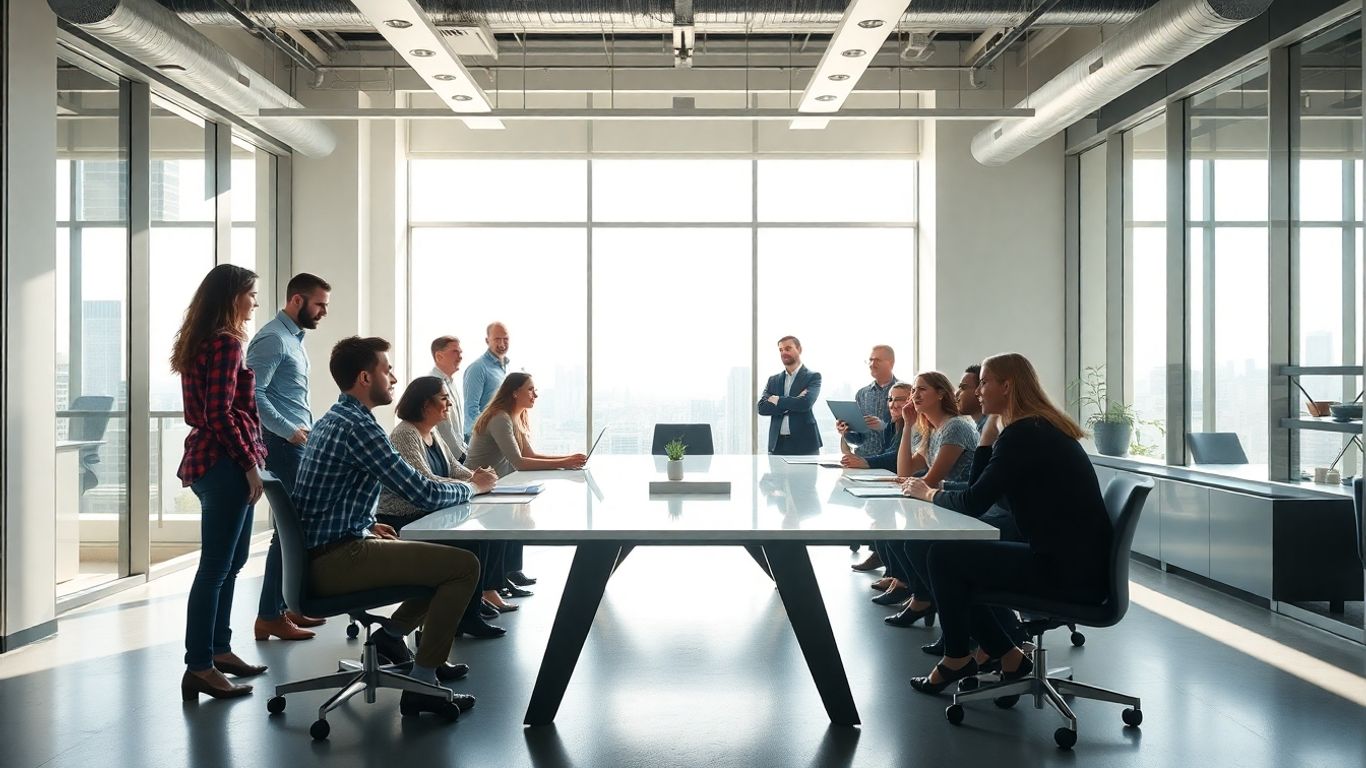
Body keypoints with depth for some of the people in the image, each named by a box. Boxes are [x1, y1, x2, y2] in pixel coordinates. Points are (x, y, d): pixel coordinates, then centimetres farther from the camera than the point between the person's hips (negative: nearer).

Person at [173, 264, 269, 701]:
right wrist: (249, 464, -16)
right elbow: (220, 414, -20)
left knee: (230, 561, 18)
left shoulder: (202, 341, 16)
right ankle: (199, 668, 1)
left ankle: (218, 649, 28)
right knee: (215, 567, -5)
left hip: (211, 458, 11)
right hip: (224, 463, -11)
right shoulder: (226, 342, -14)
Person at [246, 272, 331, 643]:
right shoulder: (272, 338, -13)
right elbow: (254, 393, -21)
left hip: (299, 444, 10)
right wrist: (289, 431, -20)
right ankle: (269, 616, -1)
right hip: (283, 445, -10)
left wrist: (309, 429, 15)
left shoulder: (294, 338, 18)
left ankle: (287, 605, 22)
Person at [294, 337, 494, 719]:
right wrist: (473, 486, -2)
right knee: (464, 565, -15)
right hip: (337, 560, -11)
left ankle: (391, 635, 17)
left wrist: (367, 524, 14)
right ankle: (422, 683, -9)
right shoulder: (357, 426, -18)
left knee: (443, 554, 20)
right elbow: (423, 493, -19)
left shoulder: (332, 420, 14)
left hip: (323, 553, 11)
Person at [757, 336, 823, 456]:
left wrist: (778, 401, -4)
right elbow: (761, 407, 0)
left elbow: (805, 403, -15)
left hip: (804, 443, -3)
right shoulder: (773, 380, 14)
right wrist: (792, 404, -11)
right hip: (777, 444, 3)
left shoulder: (813, 377, 2)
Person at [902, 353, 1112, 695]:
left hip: (1067, 571, -10)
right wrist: (991, 426, 8)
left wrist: (928, 493, 1)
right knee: (960, 557, 16)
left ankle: (957, 659, 16)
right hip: (1077, 561, 10)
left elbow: (974, 503, -18)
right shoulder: (1041, 428, 14)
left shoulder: (1022, 434, -17)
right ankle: (1007, 656, 18)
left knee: (944, 556, -3)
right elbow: (980, 491, 14)